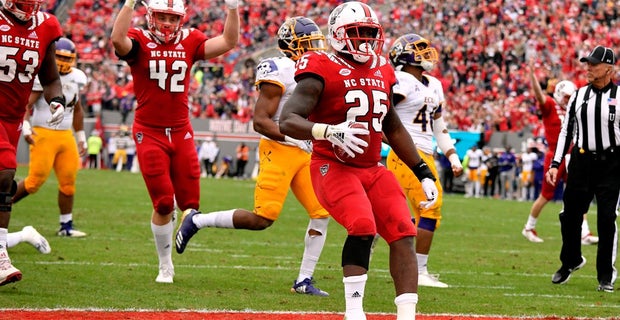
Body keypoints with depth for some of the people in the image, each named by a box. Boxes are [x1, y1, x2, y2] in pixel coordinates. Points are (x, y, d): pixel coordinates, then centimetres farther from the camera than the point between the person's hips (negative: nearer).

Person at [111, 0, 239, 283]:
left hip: (181, 132, 4)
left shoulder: (190, 41, 4)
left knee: (190, 204, 1)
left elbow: (228, 42, -2)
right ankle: (165, 265, 12)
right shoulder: (139, 41, -7)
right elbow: (118, 40, -29)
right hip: (149, 132, -4)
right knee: (164, 205, -5)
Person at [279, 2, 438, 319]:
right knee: (363, 226, -28)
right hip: (334, 167, -7)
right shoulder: (322, 71, -11)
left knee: (403, 234, -7)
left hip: (373, 170, 7)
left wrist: (423, 173, 19)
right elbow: (287, 121, -20)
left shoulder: (382, 71, 11)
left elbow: (393, 128, 23)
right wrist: (330, 132, -38)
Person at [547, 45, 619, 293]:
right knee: (571, 216, 7)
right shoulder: (580, 95, 7)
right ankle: (571, 261, 31)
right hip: (581, 161, 4)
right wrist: (555, 164, 6)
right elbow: (566, 131, 12)